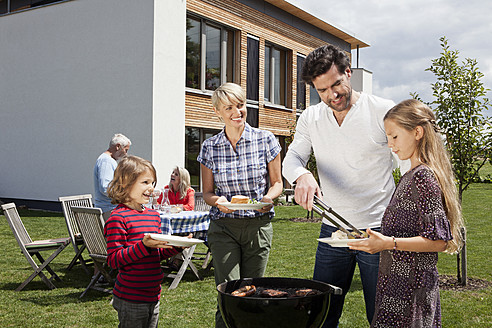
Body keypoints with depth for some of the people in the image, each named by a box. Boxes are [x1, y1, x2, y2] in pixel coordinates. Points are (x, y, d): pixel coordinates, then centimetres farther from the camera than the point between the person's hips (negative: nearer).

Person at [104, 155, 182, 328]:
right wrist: (144, 245, -26)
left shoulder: (154, 215, 11)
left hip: (153, 296, 8)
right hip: (130, 299, -7)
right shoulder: (118, 218, -14)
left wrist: (176, 246, 2)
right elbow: (114, 260, -17)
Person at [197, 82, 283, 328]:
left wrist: (268, 198, -15)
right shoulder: (209, 148, 1)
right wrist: (217, 201, -15)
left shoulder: (265, 140, -2)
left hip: (258, 225, 0)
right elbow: (207, 192, 8)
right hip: (223, 227, 0)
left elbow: (276, 182, 6)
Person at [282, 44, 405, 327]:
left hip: (378, 231, -4)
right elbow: (292, 159, -3)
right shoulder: (311, 118, 6)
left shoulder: (384, 111, -7)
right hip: (333, 230, 4)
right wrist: (303, 176, -28)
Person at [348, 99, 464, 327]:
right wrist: (378, 240, 13)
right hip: (398, 283, 9)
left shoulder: (424, 176, -15)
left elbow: (439, 241, -19)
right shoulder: (410, 176, 13)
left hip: (411, 287, -9)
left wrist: (389, 243, -24)